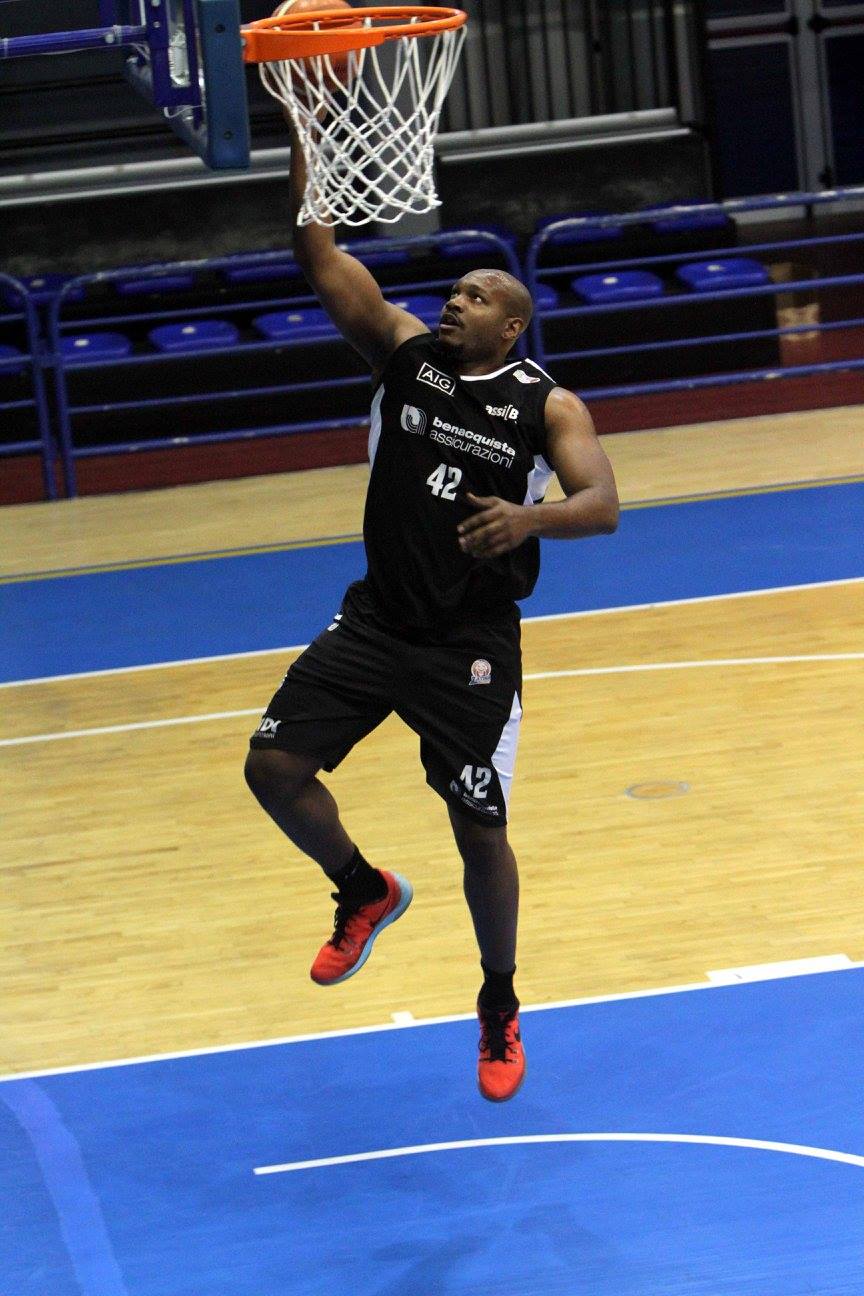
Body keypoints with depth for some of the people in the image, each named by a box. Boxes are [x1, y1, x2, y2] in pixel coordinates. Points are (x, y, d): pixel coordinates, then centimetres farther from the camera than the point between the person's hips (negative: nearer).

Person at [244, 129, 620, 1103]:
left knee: (480, 831, 1)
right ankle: (365, 895, 20)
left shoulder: (546, 405, -5)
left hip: (472, 644, -3)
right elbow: (321, 258, -9)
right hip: (376, 620, 3)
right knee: (273, 765, -9)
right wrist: (300, 142, -21)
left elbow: (601, 505, -18)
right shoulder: (404, 351, 1)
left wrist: (530, 516, -39)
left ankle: (499, 1010, 24)